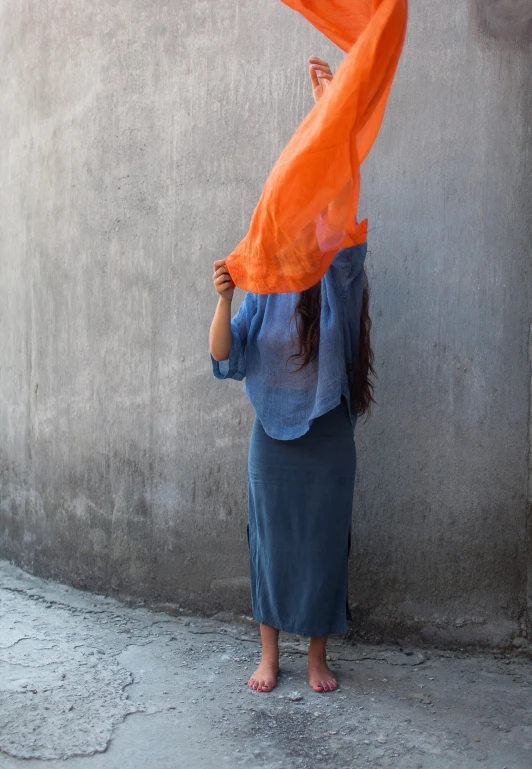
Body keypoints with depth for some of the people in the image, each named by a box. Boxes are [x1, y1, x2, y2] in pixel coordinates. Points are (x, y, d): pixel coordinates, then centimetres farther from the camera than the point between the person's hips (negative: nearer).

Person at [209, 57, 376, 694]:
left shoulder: (337, 284, -4)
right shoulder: (261, 295, 2)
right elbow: (224, 358, -6)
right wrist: (223, 301, -24)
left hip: (327, 434, -1)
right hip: (272, 435, 1)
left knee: (323, 542, 8)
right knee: (270, 541, 10)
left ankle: (318, 656, 26)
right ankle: (269, 653, 27)